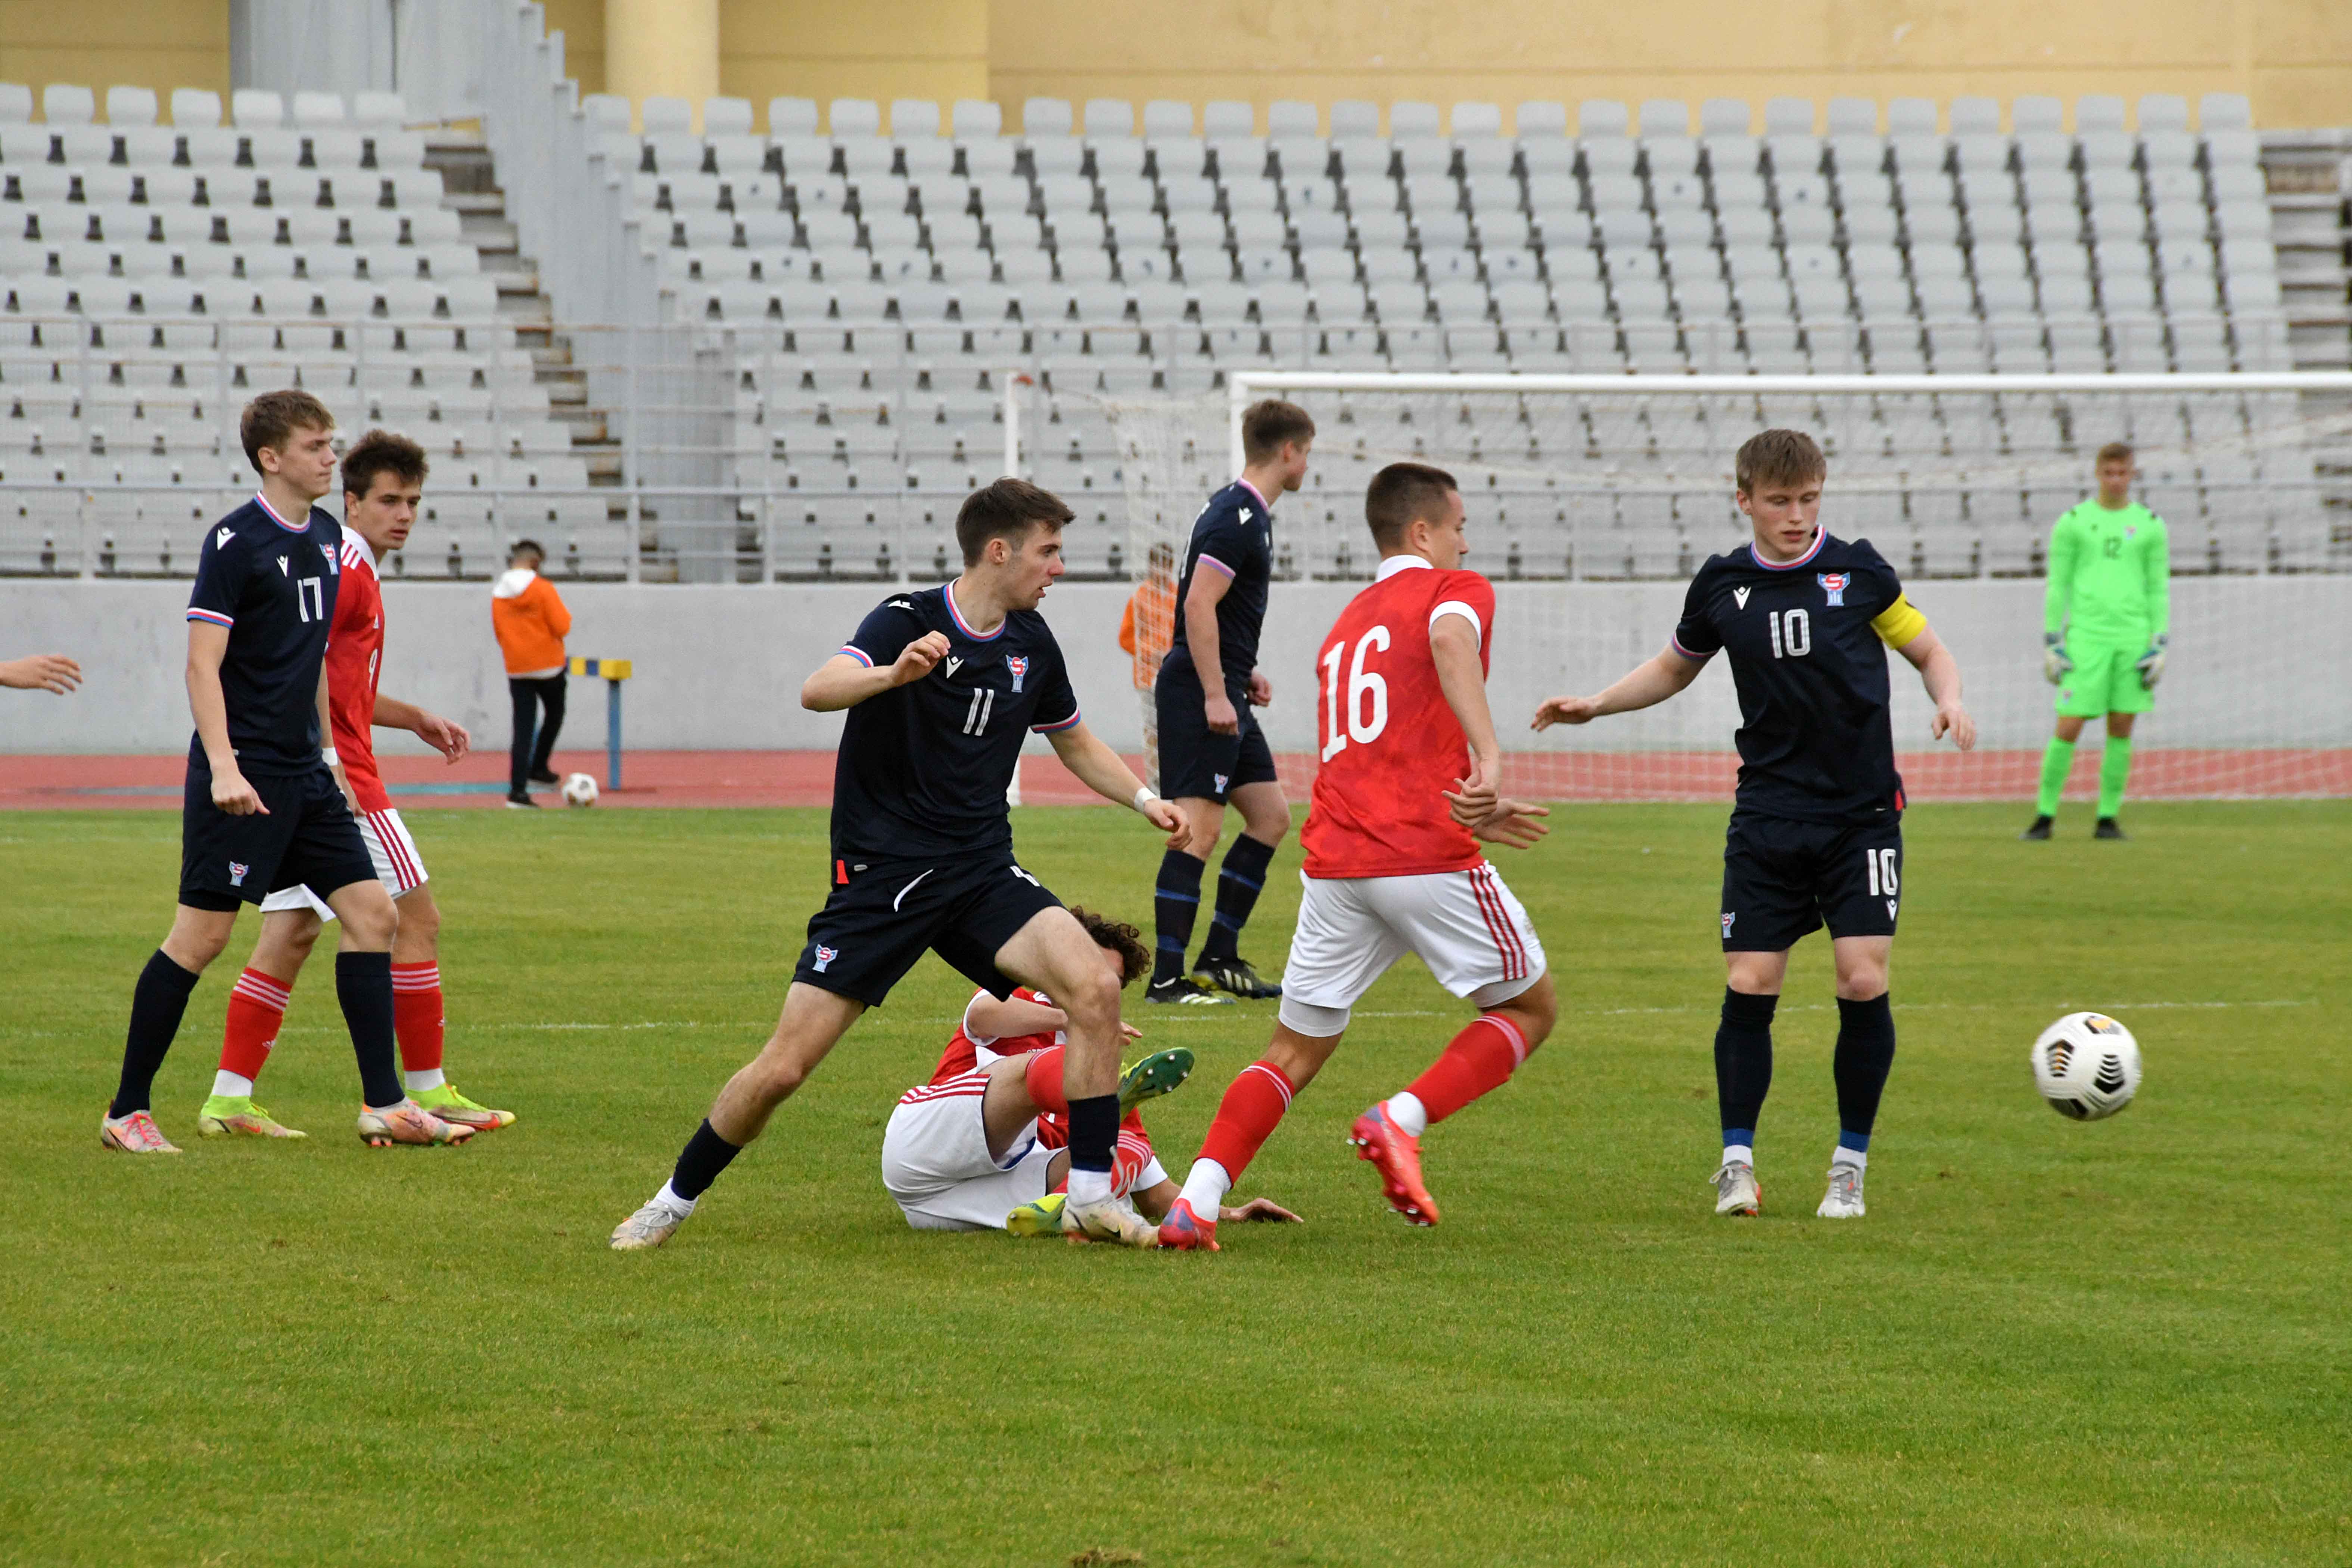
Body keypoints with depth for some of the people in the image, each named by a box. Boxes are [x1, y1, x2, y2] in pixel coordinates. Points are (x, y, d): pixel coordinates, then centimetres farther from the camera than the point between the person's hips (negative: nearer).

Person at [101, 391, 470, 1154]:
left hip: (305, 775, 8)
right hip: (243, 775, -8)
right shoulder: (236, 542, -11)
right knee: (202, 934, -6)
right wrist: (223, 768, -23)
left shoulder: (328, 538, 12)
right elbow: (203, 665, -15)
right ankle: (127, 1112, 3)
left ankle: (383, 1103, 6)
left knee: (370, 911, 1)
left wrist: (333, 753, 21)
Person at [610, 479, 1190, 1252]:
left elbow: (1076, 743, 26)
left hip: (982, 869, 5)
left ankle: (1092, 1194, -9)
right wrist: (894, 673, -50)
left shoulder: (1031, 643, 7)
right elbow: (819, 690, -31)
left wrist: (1145, 799, 11)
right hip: (881, 871, -5)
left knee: (1093, 988, -20)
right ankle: (675, 1201, 16)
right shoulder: (908, 620, -12)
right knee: (785, 1065, -7)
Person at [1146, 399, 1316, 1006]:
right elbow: (1198, 605, -22)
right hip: (1197, 690, -10)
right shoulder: (1235, 518, -15)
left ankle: (1220, 957, 16)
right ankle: (1166, 978, -11)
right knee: (1199, 830, -11)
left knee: (1271, 816, 12)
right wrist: (1215, 694, -22)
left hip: (1223, 692, 10)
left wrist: (1245, 672, 20)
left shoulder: (1249, 514, 16)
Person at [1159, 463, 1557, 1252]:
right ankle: (1400, 1121, -8)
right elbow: (1450, 638, -23)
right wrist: (1490, 757, -33)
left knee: (1296, 1052, 12)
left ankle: (1196, 1201, -7)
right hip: (1427, 861, -6)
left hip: (1336, 860, 6)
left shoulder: (1347, 625, 25)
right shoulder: (1456, 591, 3)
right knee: (1530, 1008, 12)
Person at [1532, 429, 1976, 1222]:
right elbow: (1675, 667, 22)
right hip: (1767, 819, 2)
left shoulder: (1858, 572, -2)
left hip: (1862, 811, -2)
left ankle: (1850, 1167, 3)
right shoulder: (1722, 586, 4)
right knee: (1749, 986, -6)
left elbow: (1930, 652, 8)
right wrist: (1595, 705, 10)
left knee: (1863, 981, -11)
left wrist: (1950, 702, -12)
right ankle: (1737, 1163, 6)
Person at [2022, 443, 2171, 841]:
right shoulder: (2073, 523, 4)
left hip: (2134, 637, 2)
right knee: (2068, 729, -7)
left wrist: (2160, 647, 2)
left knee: (2121, 729, 2)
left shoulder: (2151, 526, 8)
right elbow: (2057, 586, 6)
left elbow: (2159, 590, 9)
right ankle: (2045, 816, 1)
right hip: (2087, 635, -2)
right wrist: (2051, 644, 1)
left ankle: (2108, 819, 9)